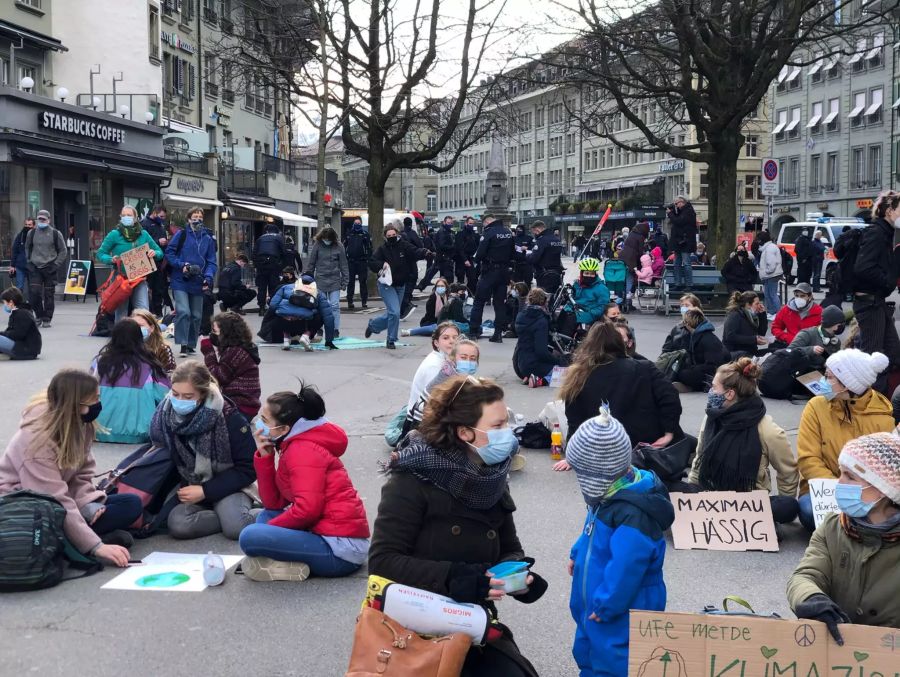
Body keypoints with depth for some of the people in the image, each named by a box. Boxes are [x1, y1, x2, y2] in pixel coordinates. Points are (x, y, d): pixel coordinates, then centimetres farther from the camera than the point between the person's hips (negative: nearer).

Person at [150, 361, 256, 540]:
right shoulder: (165, 415, -11)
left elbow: (248, 469, -14)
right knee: (177, 525, -29)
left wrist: (205, 491, -20)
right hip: (189, 488, 4)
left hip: (227, 487, -3)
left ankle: (235, 515, 0)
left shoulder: (229, 418, -21)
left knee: (237, 527, -33)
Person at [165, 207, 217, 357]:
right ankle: (183, 345, -12)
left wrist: (208, 277, -11)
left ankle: (191, 345, 22)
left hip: (198, 283, 4)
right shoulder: (181, 234, -2)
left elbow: (211, 261, 5)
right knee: (183, 312, -17)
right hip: (181, 282, -4)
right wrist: (181, 265, -16)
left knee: (196, 316, 10)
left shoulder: (208, 239, 7)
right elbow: (169, 253, -2)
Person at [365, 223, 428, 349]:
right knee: (394, 312, -16)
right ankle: (391, 340, -1)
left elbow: (415, 252, -18)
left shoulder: (404, 246, -4)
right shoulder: (382, 249, -8)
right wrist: (382, 264, -28)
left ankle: (372, 325, 40)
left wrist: (425, 253, -38)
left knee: (391, 314, 15)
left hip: (401, 285, 5)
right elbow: (371, 263, -10)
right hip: (386, 285, -5)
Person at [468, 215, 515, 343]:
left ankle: (473, 332, 0)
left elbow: (480, 253, -16)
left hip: (490, 271, -6)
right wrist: (506, 262, 14)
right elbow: (513, 252, 12)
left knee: (479, 301, 2)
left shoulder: (489, 232, -13)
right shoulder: (509, 232, 7)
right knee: (500, 302, 10)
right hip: (504, 271, 6)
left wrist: (477, 261, 3)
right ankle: (498, 333, 8)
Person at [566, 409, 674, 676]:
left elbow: (624, 569, -33)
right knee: (588, 655, 28)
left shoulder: (633, 517, -36)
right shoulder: (615, 492, -4)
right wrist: (578, 554, 21)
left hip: (621, 615, -10)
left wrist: (605, 606, -23)